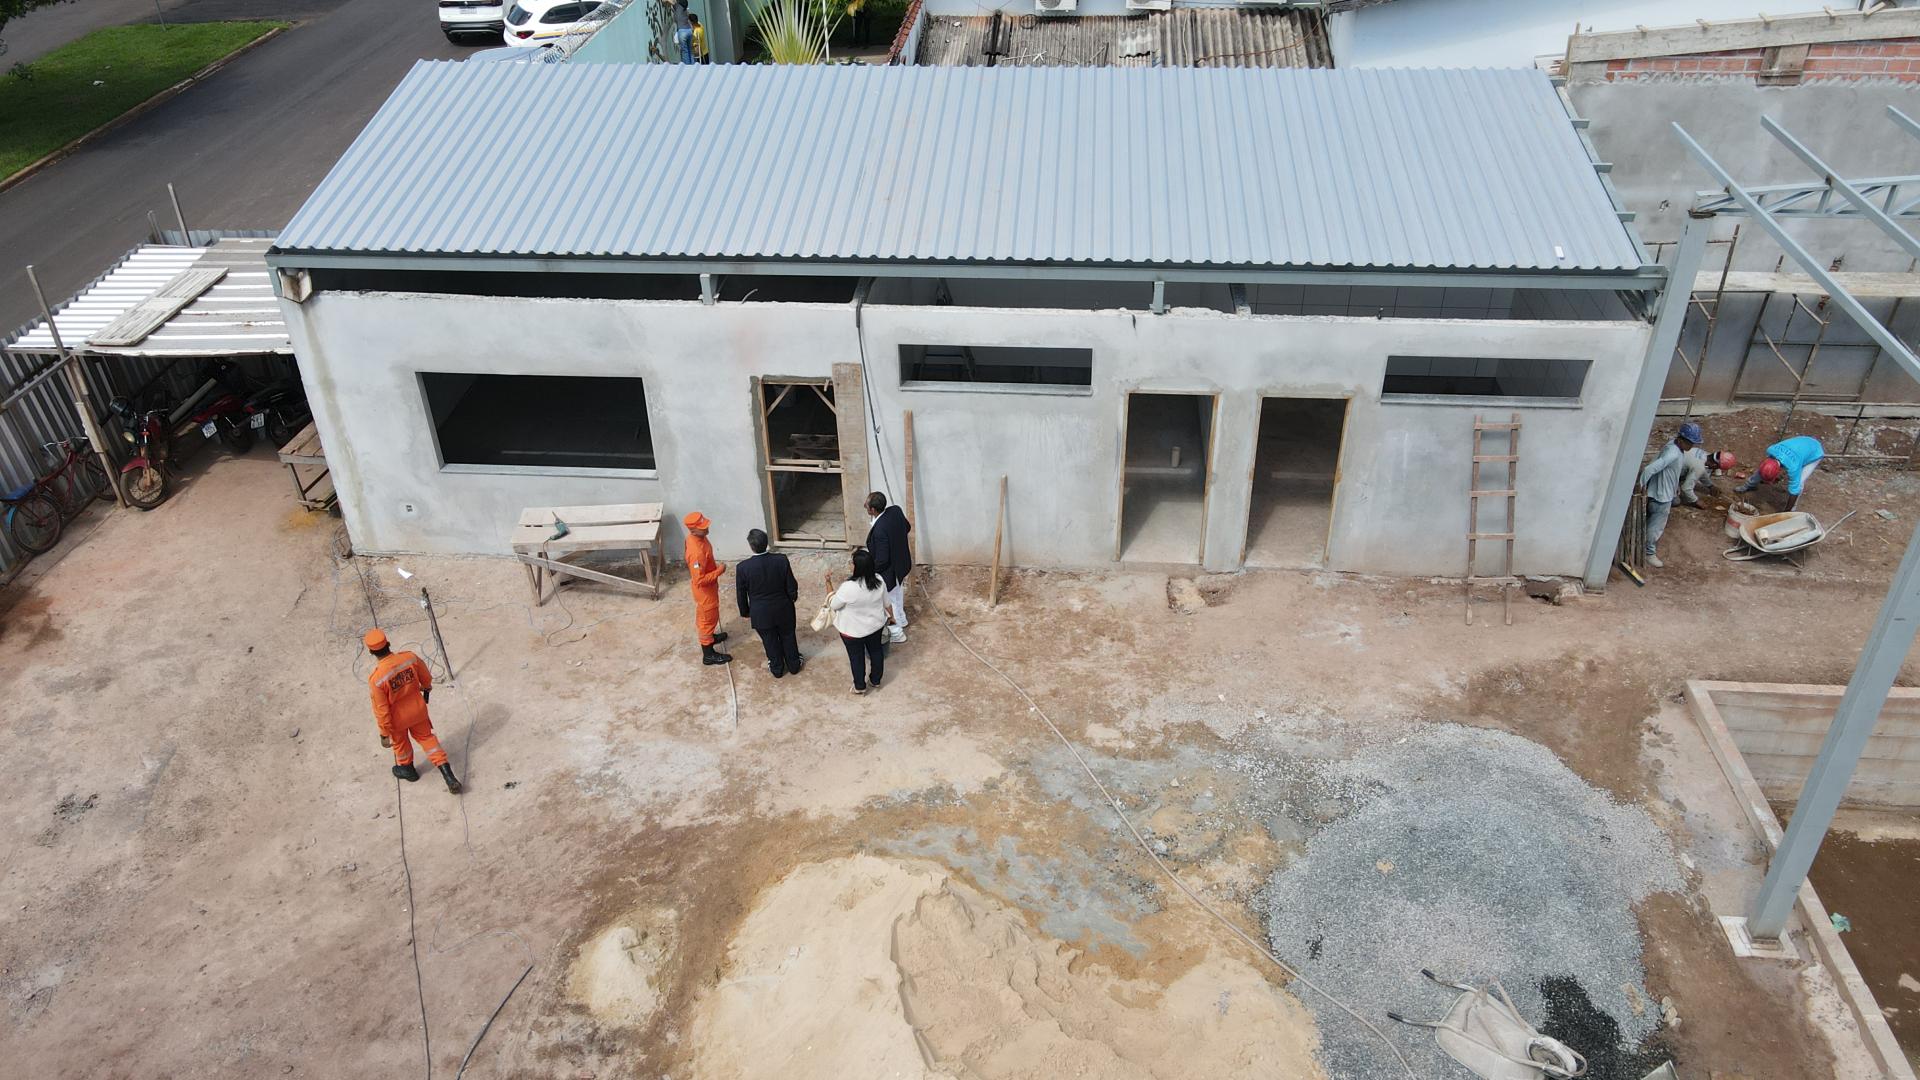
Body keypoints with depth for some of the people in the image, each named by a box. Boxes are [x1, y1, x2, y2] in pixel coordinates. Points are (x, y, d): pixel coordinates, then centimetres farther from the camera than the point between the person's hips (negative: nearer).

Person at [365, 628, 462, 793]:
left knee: (400, 742, 27)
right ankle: (449, 777, 19)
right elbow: (426, 677, -1)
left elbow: (381, 711, -22)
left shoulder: (376, 679, -33)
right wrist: (427, 688, 22)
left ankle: (407, 770, 55)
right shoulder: (410, 658, -23)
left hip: (398, 719, -3)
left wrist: (384, 734, -8)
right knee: (426, 737, 24)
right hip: (418, 709, 3)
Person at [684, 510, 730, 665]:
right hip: (704, 589, -9)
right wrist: (719, 571, -25)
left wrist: (713, 563, 9)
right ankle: (708, 654, 27)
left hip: (708, 586, 9)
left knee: (706, 615, 31)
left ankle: (709, 637, 55)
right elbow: (700, 580, -35)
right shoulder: (697, 552, -40)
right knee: (708, 617, 10)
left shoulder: (695, 536, -11)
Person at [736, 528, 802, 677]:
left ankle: (777, 668, 43)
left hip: (761, 614, -1)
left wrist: (745, 612, 8)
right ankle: (794, 665, 45)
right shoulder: (782, 560, -22)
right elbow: (792, 587, -11)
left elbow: (741, 594, -10)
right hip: (784, 609, 1)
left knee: (770, 641, 23)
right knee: (788, 637, 25)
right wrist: (792, 598, 12)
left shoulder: (743, 568, -25)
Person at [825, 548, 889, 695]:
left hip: (853, 631, -4)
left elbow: (833, 605, -17)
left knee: (857, 657, 20)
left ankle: (860, 686, 39)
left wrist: (828, 582, -11)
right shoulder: (879, 580, -18)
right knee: (876, 652, 26)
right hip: (876, 626, 4)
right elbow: (885, 603, -2)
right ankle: (876, 680, 47)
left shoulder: (848, 587, -35)